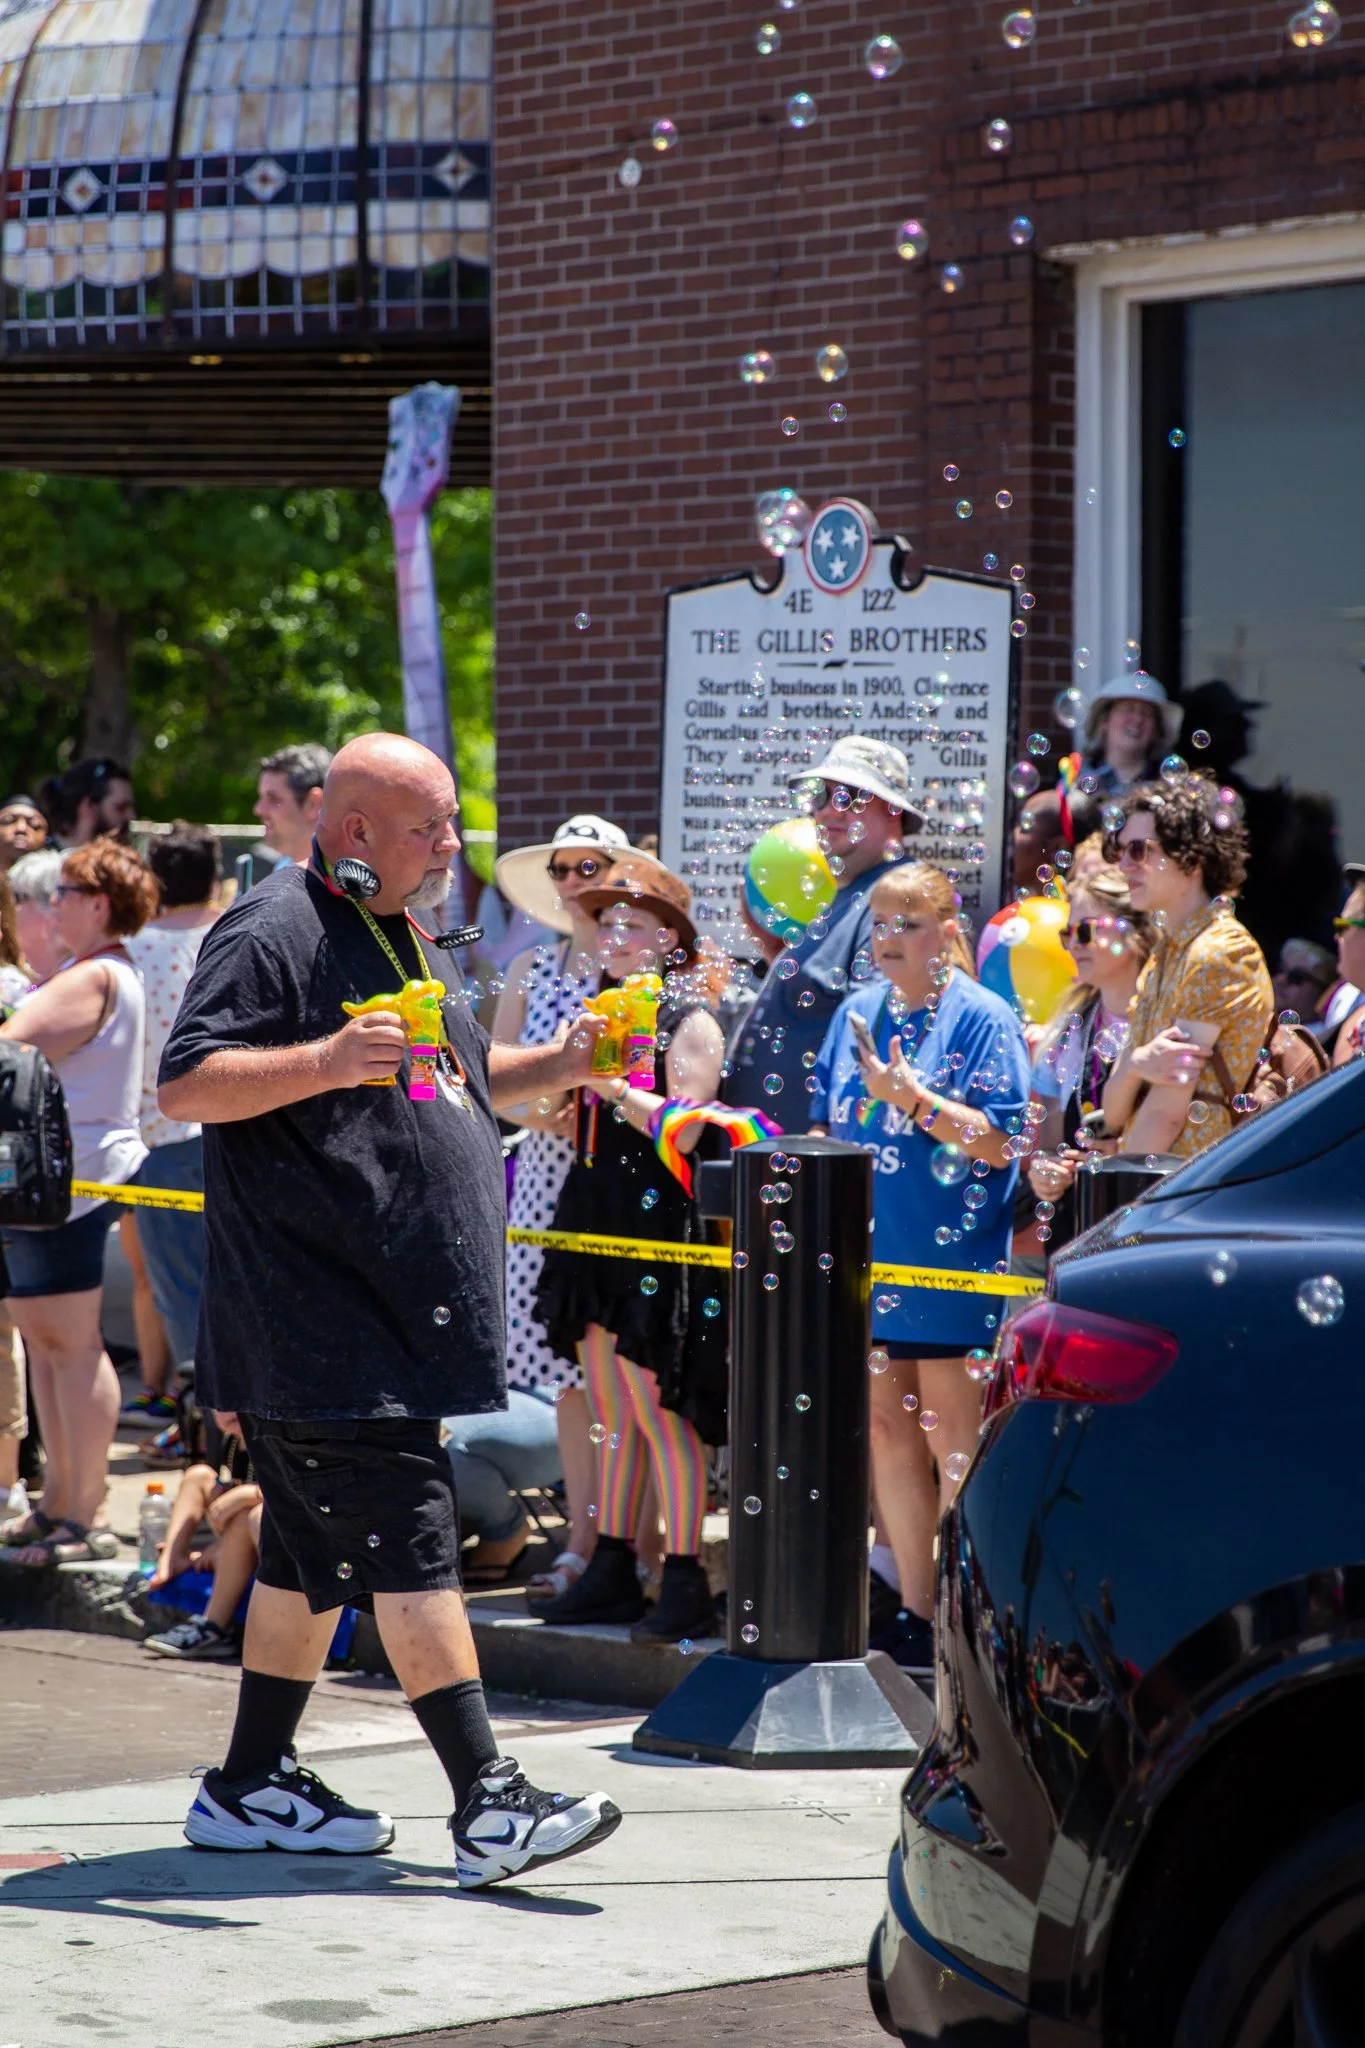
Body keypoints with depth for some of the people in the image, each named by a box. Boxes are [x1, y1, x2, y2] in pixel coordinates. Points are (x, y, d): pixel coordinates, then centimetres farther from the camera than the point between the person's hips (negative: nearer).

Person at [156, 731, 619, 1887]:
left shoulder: (401, 936, 19)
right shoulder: (274, 934, -11)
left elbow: (454, 1084, 30)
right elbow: (185, 1087, -19)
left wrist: (563, 1065, 14)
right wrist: (327, 1059, -31)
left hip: (389, 1322, 10)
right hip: (320, 1326, -10)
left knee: (318, 1553, 14)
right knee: (409, 1546, -12)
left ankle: (252, 1788, 22)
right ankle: (488, 1808, -14)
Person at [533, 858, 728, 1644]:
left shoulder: (690, 1017, -7)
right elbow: (569, 1122, 20)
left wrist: (612, 1083, -21)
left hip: (660, 1228, -8)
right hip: (598, 1223, 8)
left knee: (661, 1412, -9)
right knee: (613, 1415, 11)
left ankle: (686, 1584, -6)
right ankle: (612, 1572, 15)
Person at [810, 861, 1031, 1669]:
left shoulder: (982, 1018, -7)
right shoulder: (857, 1013, 11)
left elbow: (1000, 1143, -14)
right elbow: (827, 1128, 20)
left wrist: (912, 1097, -22)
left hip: (948, 1263, -6)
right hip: (867, 1255, 6)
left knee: (952, 1441, -3)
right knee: (888, 1431, 9)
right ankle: (914, 1612, 17)